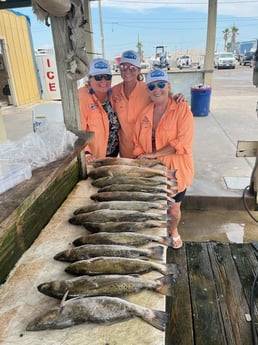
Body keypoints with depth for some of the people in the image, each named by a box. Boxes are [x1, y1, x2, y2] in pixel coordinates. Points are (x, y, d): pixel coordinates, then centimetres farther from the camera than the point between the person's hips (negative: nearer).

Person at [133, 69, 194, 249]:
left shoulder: (182, 109, -12)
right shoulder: (145, 113, 3)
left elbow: (183, 142, -21)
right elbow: (139, 142, 9)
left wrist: (154, 154, -20)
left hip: (175, 170, -3)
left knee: (174, 208, 14)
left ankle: (173, 231, 47)